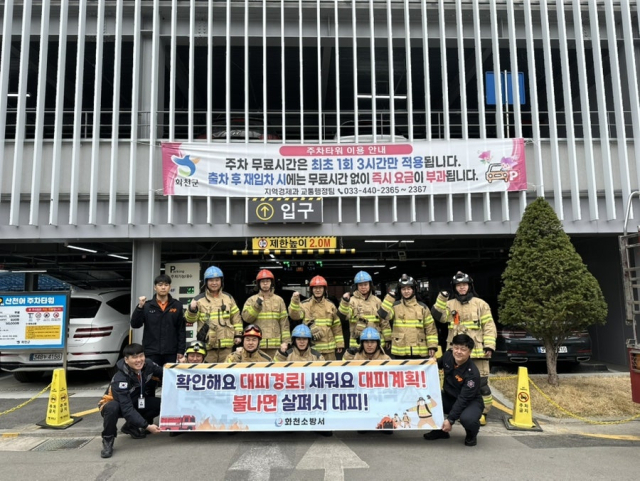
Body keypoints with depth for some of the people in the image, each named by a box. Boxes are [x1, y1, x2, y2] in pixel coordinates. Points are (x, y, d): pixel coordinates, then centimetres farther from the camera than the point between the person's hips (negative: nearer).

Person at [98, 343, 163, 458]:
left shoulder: (148, 365, -18)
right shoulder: (120, 379, -33)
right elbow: (126, 408, -36)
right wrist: (147, 426, -38)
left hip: (137, 402, 6)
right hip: (117, 404, -6)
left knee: (161, 404, -16)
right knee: (112, 408, -40)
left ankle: (131, 427, 7)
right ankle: (107, 440, -14)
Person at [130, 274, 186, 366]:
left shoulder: (177, 305, 3)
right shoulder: (147, 306, 3)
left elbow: (181, 329, 4)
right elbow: (135, 325, -4)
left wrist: (181, 351, 0)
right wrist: (140, 307, -16)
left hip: (170, 353, 0)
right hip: (151, 352, 0)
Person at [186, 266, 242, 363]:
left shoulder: (228, 298, 12)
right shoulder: (199, 299, 3)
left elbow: (236, 317, 15)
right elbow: (190, 319, 0)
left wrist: (238, 334, 8)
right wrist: (192, 309, -21)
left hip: (226, 345, 3)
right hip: (207, 345, -2)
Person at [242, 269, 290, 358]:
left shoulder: (279, 300, 10)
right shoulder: (251, 300, 10)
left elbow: (284, 322, 6)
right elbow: (246, 317, -3)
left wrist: (285, 341, -1)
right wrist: (256, 305, -13)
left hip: (275, 344, 0)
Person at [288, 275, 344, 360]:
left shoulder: (330, 305, 8)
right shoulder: (305, 304, 0)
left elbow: (336, 326, 11)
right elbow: (295, 315, -17)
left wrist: (339, 343, 8)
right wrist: (295, 301, -33)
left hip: (328, 347, 2)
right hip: (311, 347, -2)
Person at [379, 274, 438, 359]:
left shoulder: (422, 307, 7)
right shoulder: (395, 306, 5)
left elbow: (431, 328, 5)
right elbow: (384, 315, -14)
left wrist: (432, 346, -3)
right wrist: (390, 297, -11)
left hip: (419, 352, 1)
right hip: (400, 352, -1)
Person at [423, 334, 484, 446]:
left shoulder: (472, 373, -28)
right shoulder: (448, 355, -11)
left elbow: (464, 399, -28)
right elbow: (439, 364, 15)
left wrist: (450, 419, -31)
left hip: (470, 402, -5)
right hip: (449, 398, 5)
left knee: (467, 419, -39)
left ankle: (471, 435, 2)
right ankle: (440, 430, 5)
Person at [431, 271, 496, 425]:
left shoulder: (480, 304, 3)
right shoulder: (450, 304, 9)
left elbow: (489, 326, 0)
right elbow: (438, 316, -8)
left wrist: (489, 345, -9)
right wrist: (441, 299, -15)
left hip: (477, 351, -3)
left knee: (481, 383, -2)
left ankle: (482, 412, 11)